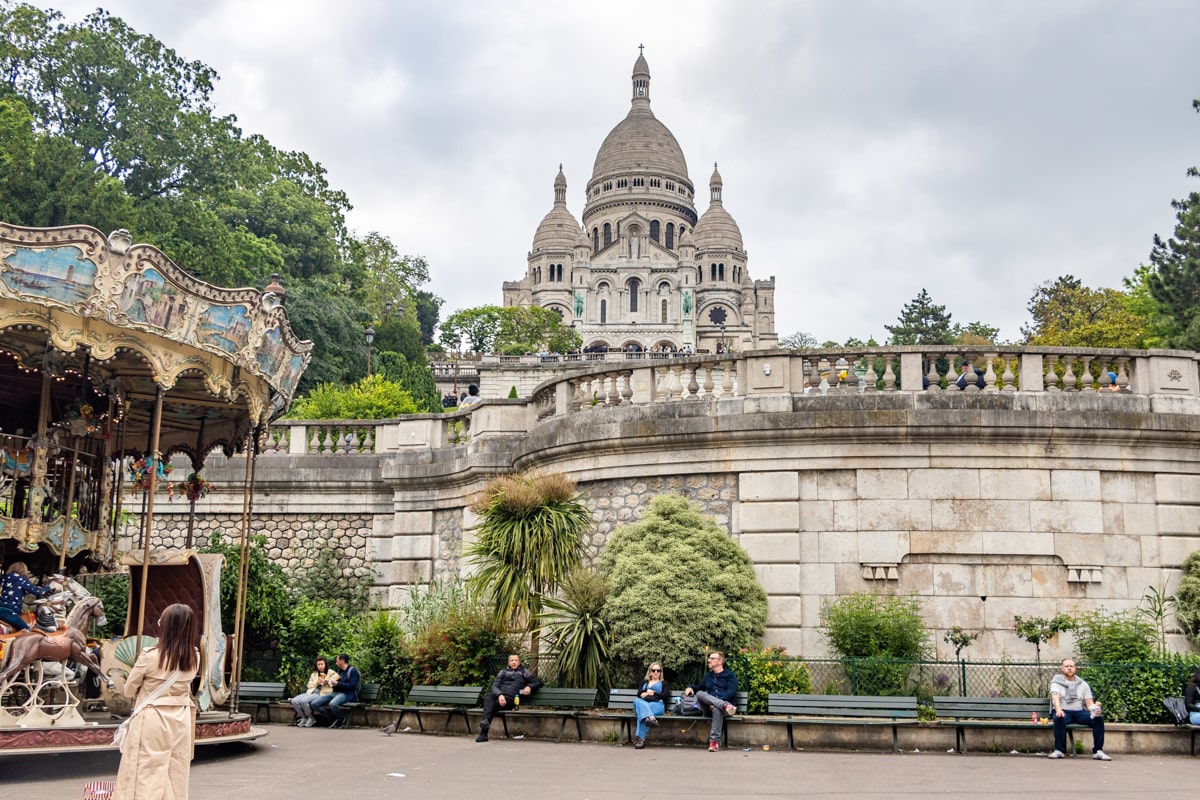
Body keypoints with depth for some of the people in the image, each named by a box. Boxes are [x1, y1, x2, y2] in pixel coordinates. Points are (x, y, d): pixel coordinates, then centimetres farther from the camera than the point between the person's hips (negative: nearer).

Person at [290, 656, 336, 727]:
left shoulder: (331, 673, 11)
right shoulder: (314, 674, 27)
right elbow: (309, 685, 22)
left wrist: (327, 682, -17)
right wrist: (316, 683, 1)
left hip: (322, 694, -6)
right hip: (311, 692, 6)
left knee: (304, 701, -33)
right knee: (294, 701, -21)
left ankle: (311, 718, -12)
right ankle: (304, 717, -2)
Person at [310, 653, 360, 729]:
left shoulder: (353, 671, -2)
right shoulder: (340, 671, 24)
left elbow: (352, 686, -13)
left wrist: (338, 684, -14)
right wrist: (332, 682, 10)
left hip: (347, 694, -9)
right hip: (336, 693, 9)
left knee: (332, 704, -41)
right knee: (314, 704, -10)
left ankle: (342, 719, -10)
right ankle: (335, 719, -2)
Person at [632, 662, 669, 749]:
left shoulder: (664, 683, 27)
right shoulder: (644, 682, 34)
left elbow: (665, 695, 8)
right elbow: (639, 693, 15)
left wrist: (653, 693, -1)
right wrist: (647, 693, -7)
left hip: (657, 705, -2)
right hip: (643, 703, 2)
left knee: (642, 711, -41)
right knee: (637, 700, -41)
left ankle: (641, 739, -55)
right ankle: (651, 718, -66)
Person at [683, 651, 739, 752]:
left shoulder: (730, 675, 10)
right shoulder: (708, 675, 27)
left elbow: (731, 692, -5)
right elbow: (700, 687, 44)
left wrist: (714, 703, -18)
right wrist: (691, 687, 19)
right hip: (708, 707, 4)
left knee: (717, 709, -41)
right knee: (699, 693, -27)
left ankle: (714, 741, -43)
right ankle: (725, 706, -46)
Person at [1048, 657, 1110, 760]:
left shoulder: (1083, 684, 16)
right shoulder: (1056, 682, 6)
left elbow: (1089, 702, 7)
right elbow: (1055, 697, -13)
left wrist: (1094, 710, -17)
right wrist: (1058, 709, -34)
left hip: (1079, 712, 3)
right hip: (1064, 712, -3)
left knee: (1099, 718, -23)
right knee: (1059, 718, -38)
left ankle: (1098, 751, -19)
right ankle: (1059, 750, -28)